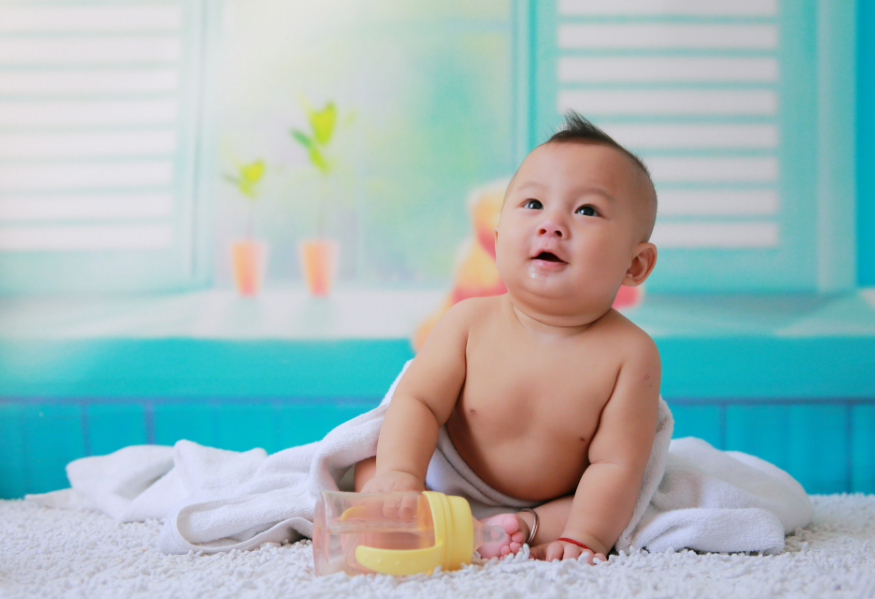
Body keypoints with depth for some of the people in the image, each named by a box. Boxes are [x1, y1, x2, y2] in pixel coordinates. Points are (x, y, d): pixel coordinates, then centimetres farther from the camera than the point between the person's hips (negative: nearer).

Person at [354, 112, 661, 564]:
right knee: (370, 470, -11)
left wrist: (582, 537, -34)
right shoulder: (469, 322, -17)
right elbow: (417, 400, -16)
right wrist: (400, 473, -33)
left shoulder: (630, 353, -23)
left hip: (553, 505, -1)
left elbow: (615, 463, -23)